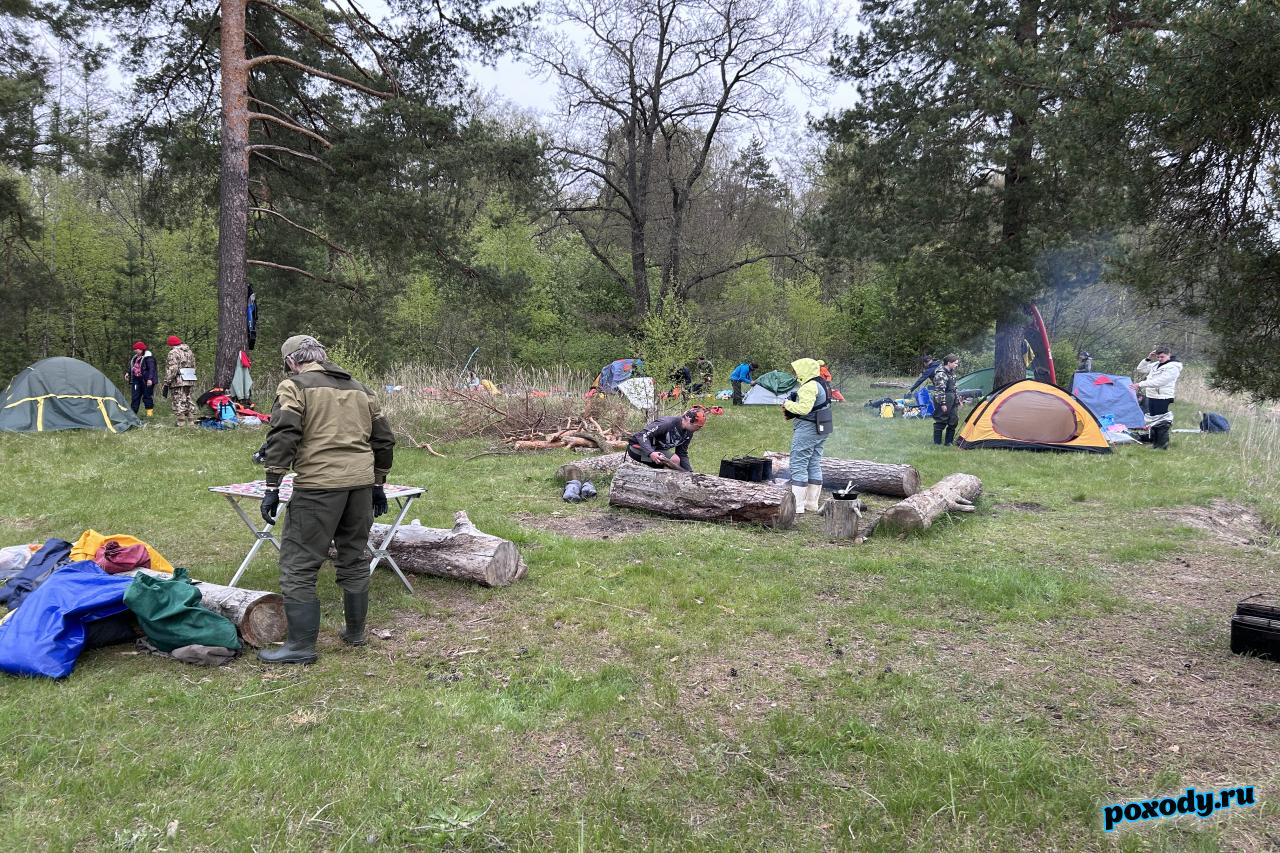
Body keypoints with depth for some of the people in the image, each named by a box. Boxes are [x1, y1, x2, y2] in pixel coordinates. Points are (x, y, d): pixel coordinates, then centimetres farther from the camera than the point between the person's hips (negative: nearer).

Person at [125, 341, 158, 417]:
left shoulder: (148, 358, -13)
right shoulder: (135, 358, 15)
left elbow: (151, 369, -20)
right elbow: (132, 367, 28)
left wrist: (150, 379, -28)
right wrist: (128, 372, 10)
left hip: (146, 381, -8)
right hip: (136, 380, 8)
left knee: (147, 396, -3)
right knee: (135, 397, 8)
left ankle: (150, 413, 6)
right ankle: (132, 413, 11)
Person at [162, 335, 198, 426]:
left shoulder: (174, 352, -9)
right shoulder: (190, 352, 15)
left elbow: (171, 369, -16)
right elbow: (193, 366, 17)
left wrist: (166, 383, -15)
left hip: (178, 382, -8)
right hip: (190, 381, 8)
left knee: (179, 402, -4)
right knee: (189, 401, 14)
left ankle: (181, 424, -5)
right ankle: (191, 422, 17)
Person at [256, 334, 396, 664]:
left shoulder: (295, 386, 0)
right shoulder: (359, 389, 19)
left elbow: (282, 438, -12)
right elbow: (383, 440, 21)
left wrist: (272, 488, -9)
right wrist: (377, 485, 28)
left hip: (318, 485, -6)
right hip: (361, 483, 7)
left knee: (298, 565, 1)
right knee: (354, 559, 18)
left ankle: (301, 645, 3)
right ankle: (356, 633, 27)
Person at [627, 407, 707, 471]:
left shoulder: (688, 433, -4)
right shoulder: (668, 423, -30)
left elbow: (682, 454, 2)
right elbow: (642, 435, -33)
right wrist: (651, 453, -48)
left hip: (657, 449, 9)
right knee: (674, 460, -25)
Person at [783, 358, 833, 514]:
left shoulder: (809, 386, -18)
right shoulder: (822, 384, 15)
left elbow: (804, 408, -27)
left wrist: (788, 404, -11)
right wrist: (791, 408, 8)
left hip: (807, 429, -10)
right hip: (821, 431, 11)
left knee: (798, 466, -6)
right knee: (814, 465, 14)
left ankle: (797, 505, -6)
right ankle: (812, 503, 20)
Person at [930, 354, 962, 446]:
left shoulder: (951, 372, 12)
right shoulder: (941, 374, -18)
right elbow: (940, 390, -20)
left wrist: (958, 399, 22)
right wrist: (942, 403, -21)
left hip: (952, 400, 9)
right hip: (944, 401, -9)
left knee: (954, 421, 10)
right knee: (941, 421, -2)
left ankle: (949, 441, 19)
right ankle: (937, 442, 7)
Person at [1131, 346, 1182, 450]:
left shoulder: (1172, 367, -13)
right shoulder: (1156, 365, 12)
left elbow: (1158, 382, -23)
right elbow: (1140, 370, 21)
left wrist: (1141, 384, -25)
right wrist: (1148, 359, 7)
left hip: (1163, 398, -8)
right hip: (1151, 397, 8)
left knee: (1161, 422, -6)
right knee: (1153, 421, 14)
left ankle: (1162, 445, 0)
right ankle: (1155, 443, 24)